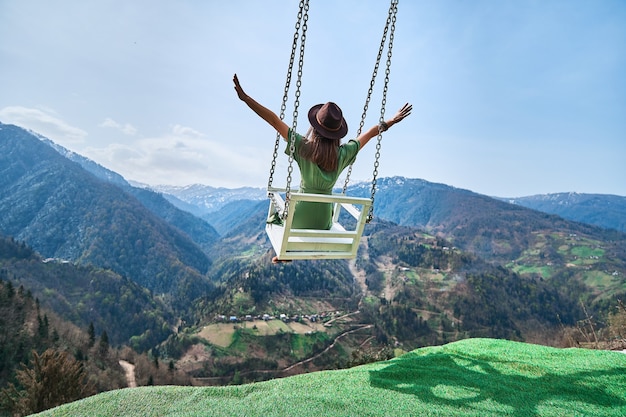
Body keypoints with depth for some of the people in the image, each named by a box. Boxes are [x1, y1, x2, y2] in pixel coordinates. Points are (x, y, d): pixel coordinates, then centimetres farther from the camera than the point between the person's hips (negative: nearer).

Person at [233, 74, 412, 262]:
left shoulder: (304, 147, -19)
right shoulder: (343, 154, -11)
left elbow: (274, 120, -20)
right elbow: (369, 133, 3)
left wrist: (245, 97, -19)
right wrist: (392, 121, 18)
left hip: (301, 208, -2)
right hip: (324, 215, 2)